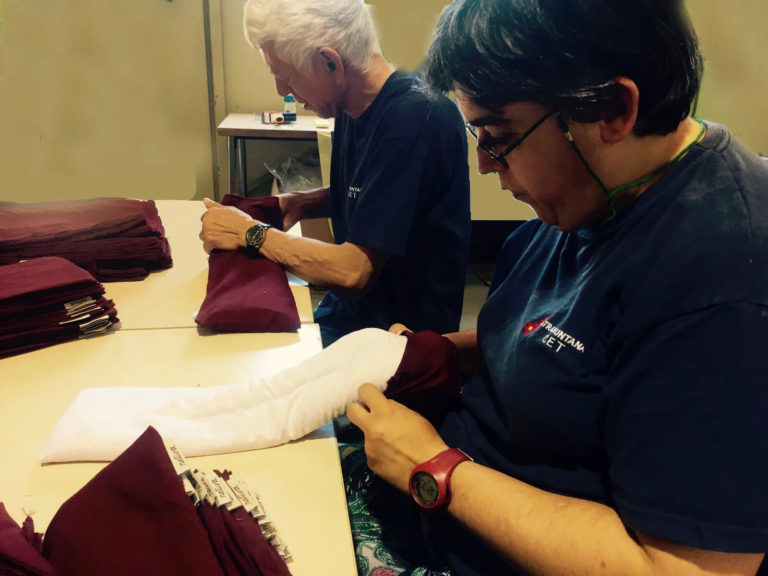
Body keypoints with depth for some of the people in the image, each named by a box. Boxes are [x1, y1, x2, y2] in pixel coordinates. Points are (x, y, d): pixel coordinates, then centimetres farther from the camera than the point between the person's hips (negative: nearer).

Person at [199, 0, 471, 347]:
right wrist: (302, 204, 0)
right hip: (348, 310, 7)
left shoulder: (415, 120, -25)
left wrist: (249, 233, -14)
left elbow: (354, 270, -25)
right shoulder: (351, 109, 1)